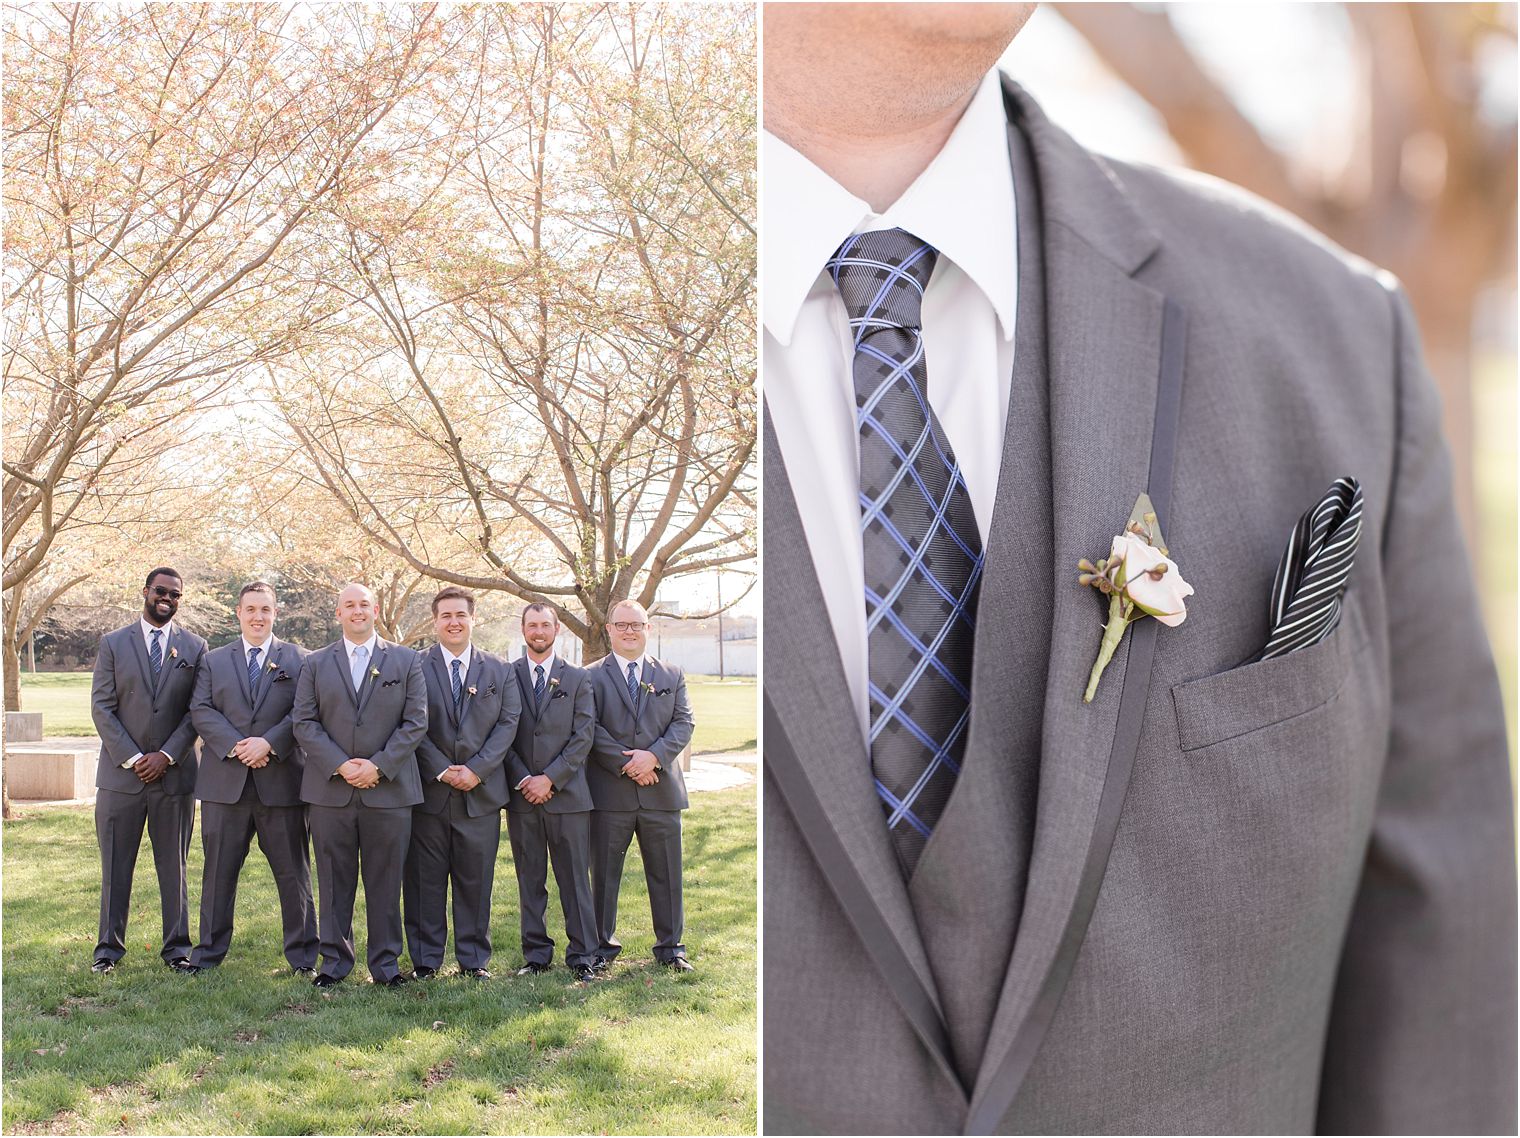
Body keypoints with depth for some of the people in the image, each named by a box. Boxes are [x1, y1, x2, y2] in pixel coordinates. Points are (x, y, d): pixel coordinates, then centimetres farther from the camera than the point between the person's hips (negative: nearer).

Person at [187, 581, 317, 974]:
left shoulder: (298, 659, 7)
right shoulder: (213, 661, 12)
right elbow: (201, 710, 1)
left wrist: (269, 743, -16)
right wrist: (235, 746, -13)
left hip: (281, 781, -1)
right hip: (225, 782, 2)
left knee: (293, 873, 4)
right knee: (218, 871, 8)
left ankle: (302, 956, 12)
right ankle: (208, 953, 19)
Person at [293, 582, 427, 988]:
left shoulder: (406, 661, 8)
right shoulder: (316, 663, 10)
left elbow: (416, 722, 1)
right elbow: (304, 723, 3)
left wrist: (378, 766, -10)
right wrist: (339, 765, -11)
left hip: (389, 789, -1)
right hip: (330, 790, 1)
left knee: (385, 881, 3)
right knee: (334, 882, 6)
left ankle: (385, 963, 12)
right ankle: (334, 961, 15)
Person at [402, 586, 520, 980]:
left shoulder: (499, 670, 10)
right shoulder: (415, 667, 2)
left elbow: (507, 723, 2)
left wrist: (476, 769, -10)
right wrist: (443, 770, -12)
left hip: (481, 793, 2)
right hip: (428, 792, -2)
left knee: (476, 881, 6)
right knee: (425, 881, 3)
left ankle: (474, 959, 14)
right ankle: (425, 960, 12)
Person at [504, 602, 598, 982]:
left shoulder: (577, 678, 7)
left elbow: (583, 736, 0)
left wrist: (550, 778, -9)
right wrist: (523, 780, -8)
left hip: (567, 794, -1)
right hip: (521, 795, 1)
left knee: (575, 879, 1)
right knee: (530, 881, 6)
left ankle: (582, 955, 7)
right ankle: (536, 954, 14)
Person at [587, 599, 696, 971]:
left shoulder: (671, 676, 12)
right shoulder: (592, 678, 2)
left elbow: (683, 723, 3)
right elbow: (590, 729, -6)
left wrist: (654, 755, -13)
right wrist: (626, 764, -15)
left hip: (661, 791, 2)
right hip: (610, 793, -2)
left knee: (666, 873, 7)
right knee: (604, 873, 6)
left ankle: (670, 946, 17)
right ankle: (603, 945, 18)